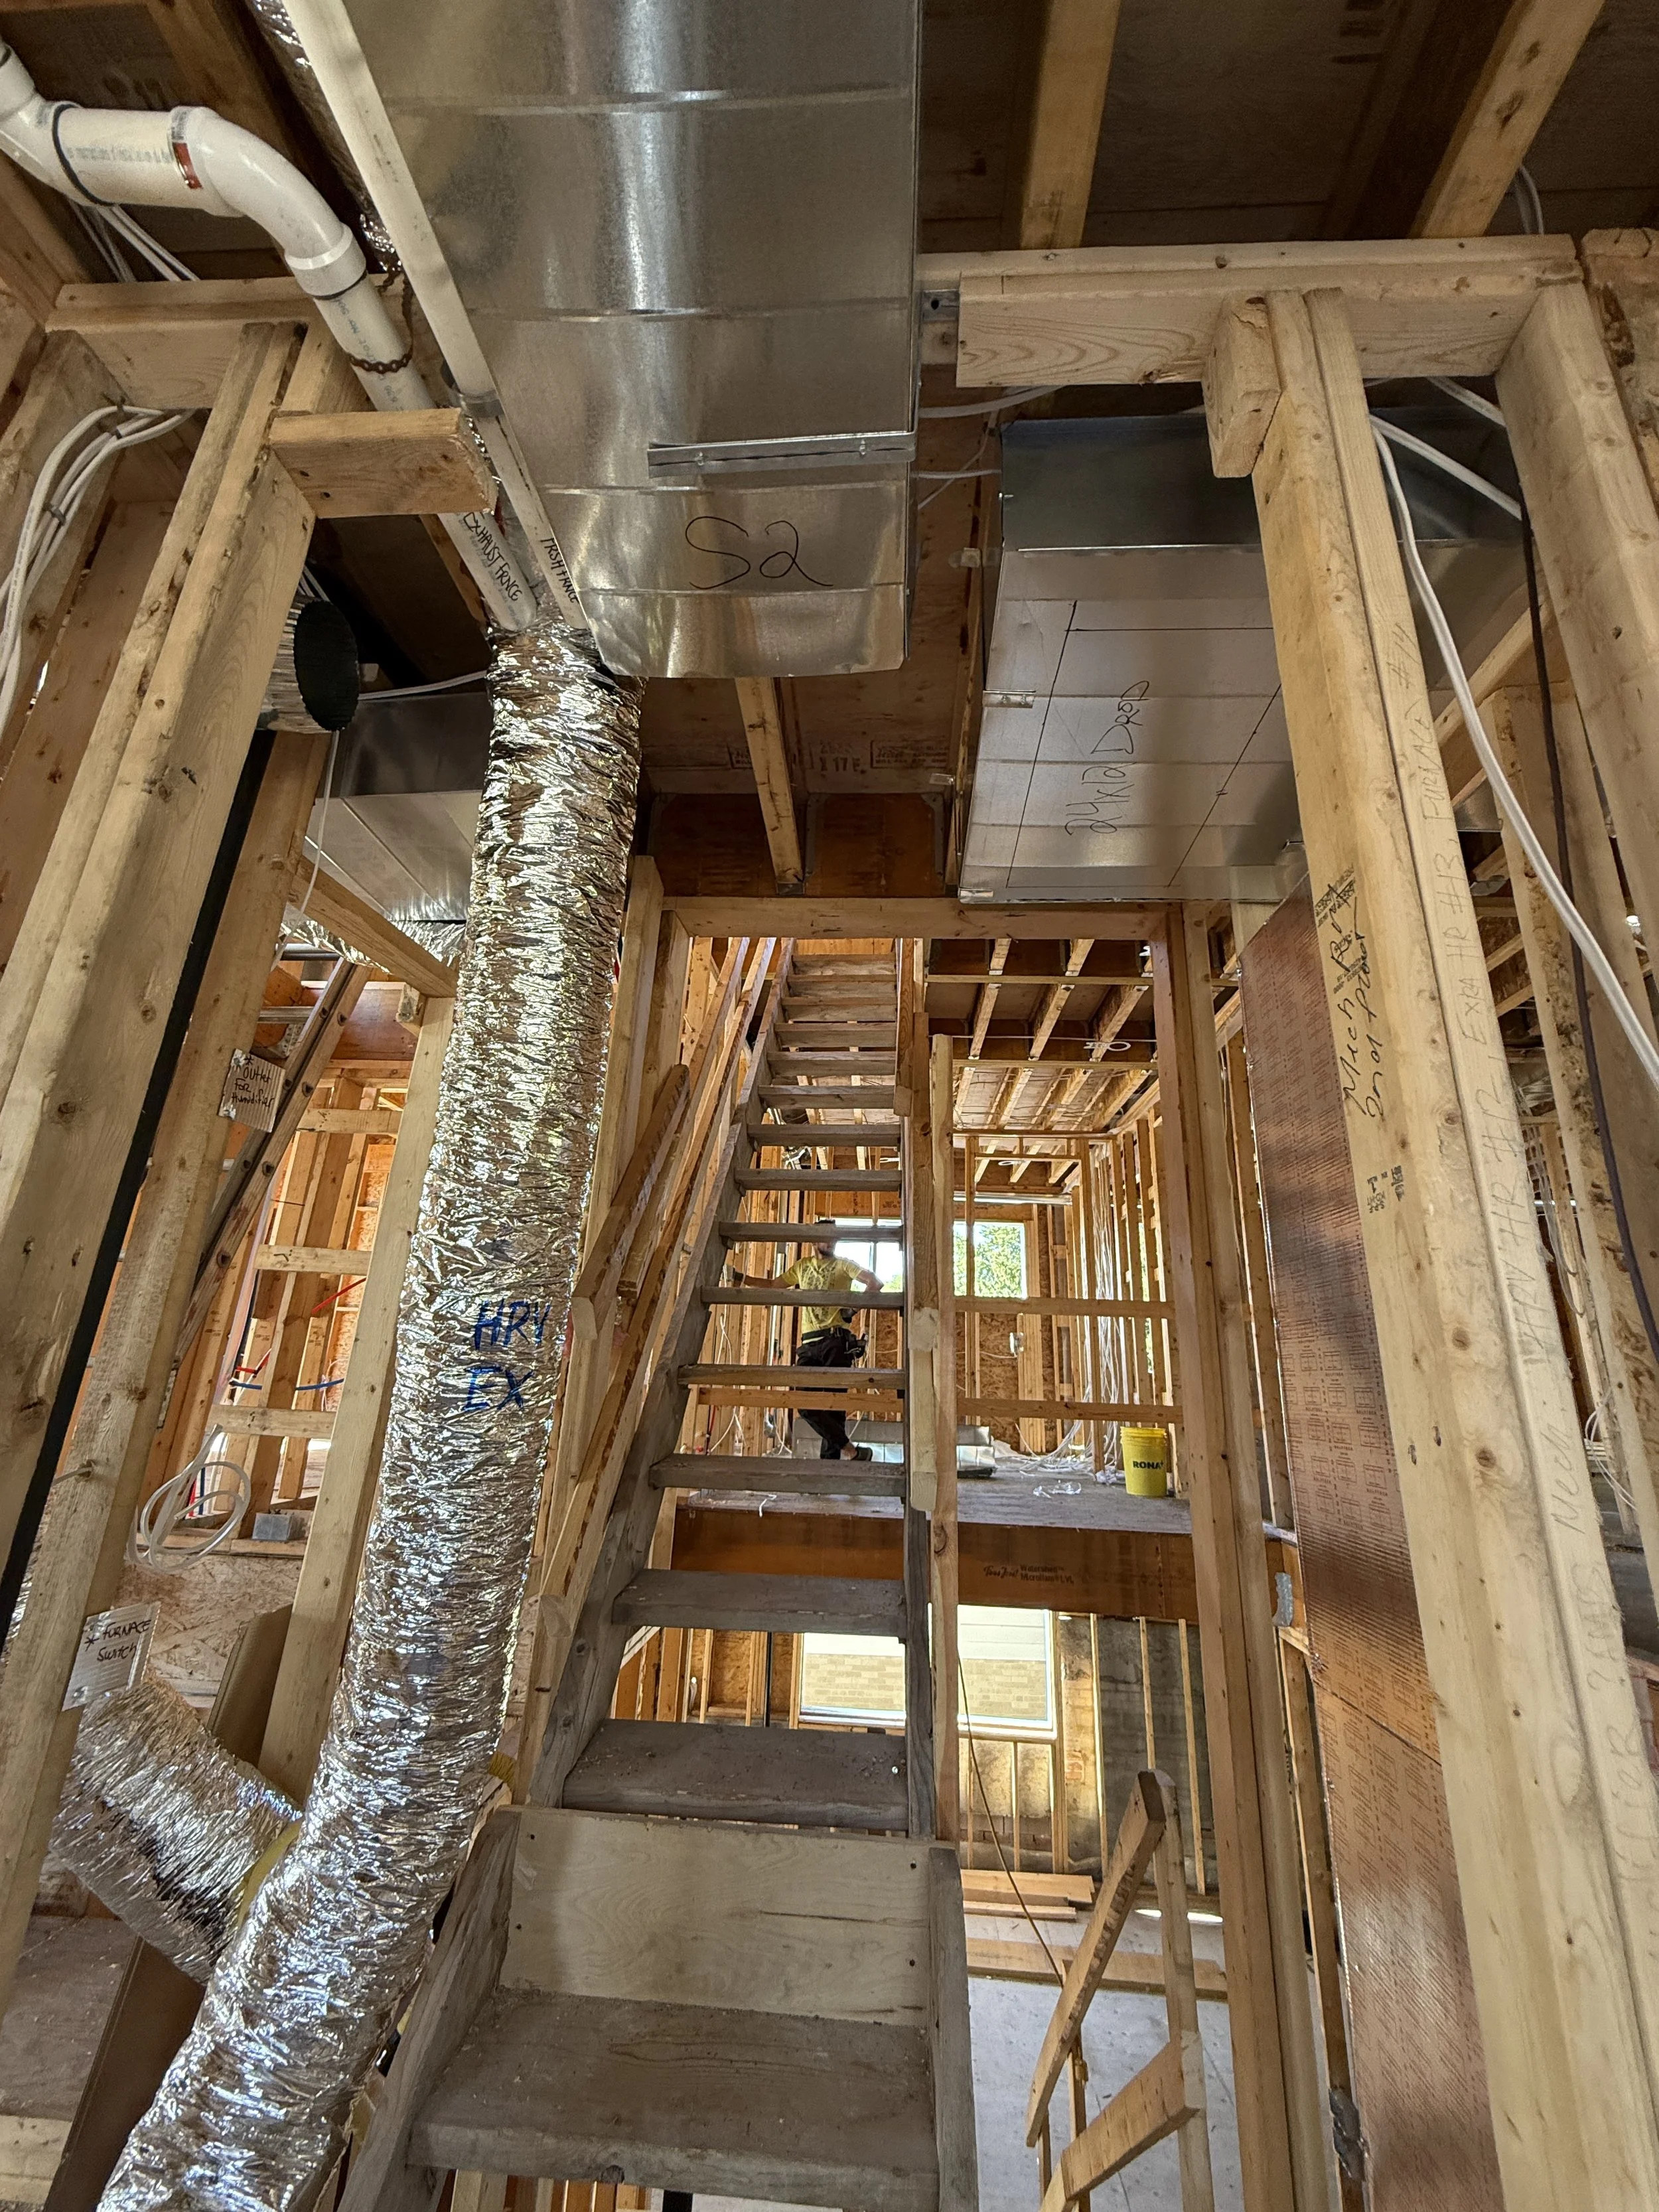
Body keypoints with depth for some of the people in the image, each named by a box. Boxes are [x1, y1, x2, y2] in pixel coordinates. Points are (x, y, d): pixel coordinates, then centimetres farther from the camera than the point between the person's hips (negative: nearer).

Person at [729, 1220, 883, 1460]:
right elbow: (773, 1284, 26)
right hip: (809, 1345, 5)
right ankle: (850, 1451, -5)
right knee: (805, 1402, -10)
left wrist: (854, 1306, -11)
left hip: (836, 1343, -4)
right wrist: (739, 1278, 18)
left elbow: (875, 1282, -4)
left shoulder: (842, 1265, 7)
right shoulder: (802, 1267, 21)